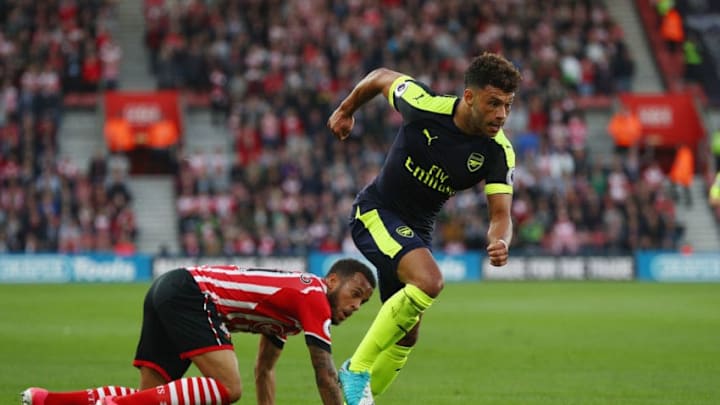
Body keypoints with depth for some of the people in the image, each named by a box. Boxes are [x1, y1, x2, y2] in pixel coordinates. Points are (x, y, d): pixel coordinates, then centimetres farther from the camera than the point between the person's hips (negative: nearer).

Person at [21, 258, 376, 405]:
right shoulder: (314, 298, -6)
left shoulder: (292, 299, 22)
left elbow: (264, 369, 28)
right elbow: (326, 375, -10)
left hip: (169, 290, 10)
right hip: (189, 292, -10)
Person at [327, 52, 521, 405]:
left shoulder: (498, 151, -14)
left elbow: (500, 214, -16)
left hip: (417, 230, 6)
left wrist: (499, 243, -40)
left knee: (406, 336, 9)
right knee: (429, 280, -30)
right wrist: (346, 110, 13)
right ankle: (356, 370, -19)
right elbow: (381, 78, -3)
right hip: (375, 212, -6)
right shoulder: (425, 105, -23)